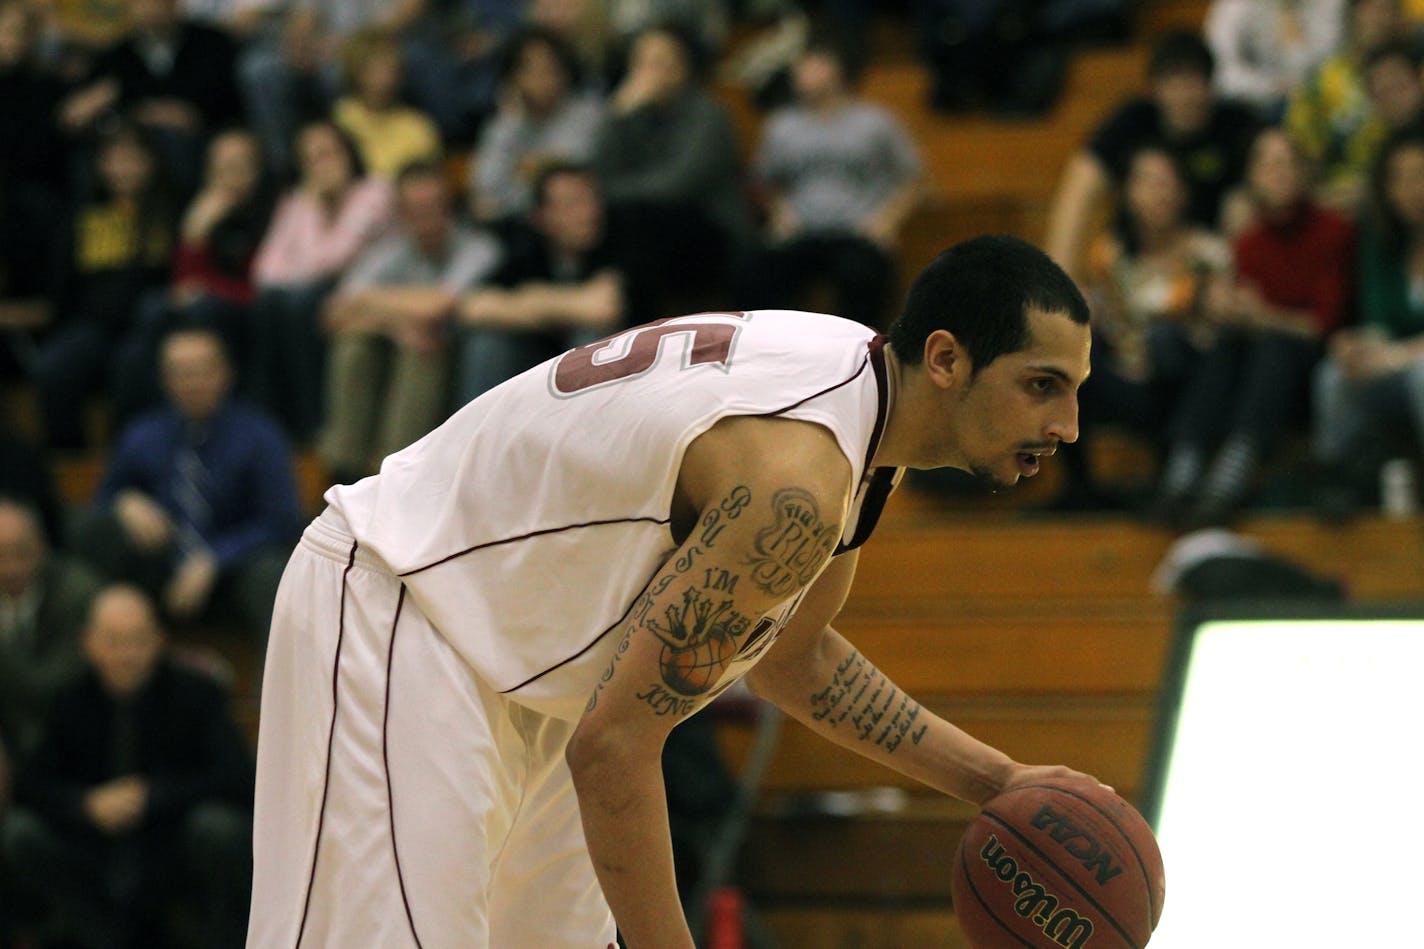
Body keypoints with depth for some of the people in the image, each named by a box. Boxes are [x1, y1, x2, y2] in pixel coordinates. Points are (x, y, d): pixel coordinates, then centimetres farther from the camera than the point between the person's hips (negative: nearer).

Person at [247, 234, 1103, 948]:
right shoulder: (798, 475, -30)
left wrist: (992, 780, 12)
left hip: (509, 672, 11)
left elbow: (790, 656, 18)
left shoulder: (856, 381, 2)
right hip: (392, 623, -11)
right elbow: (613, 745, -29)